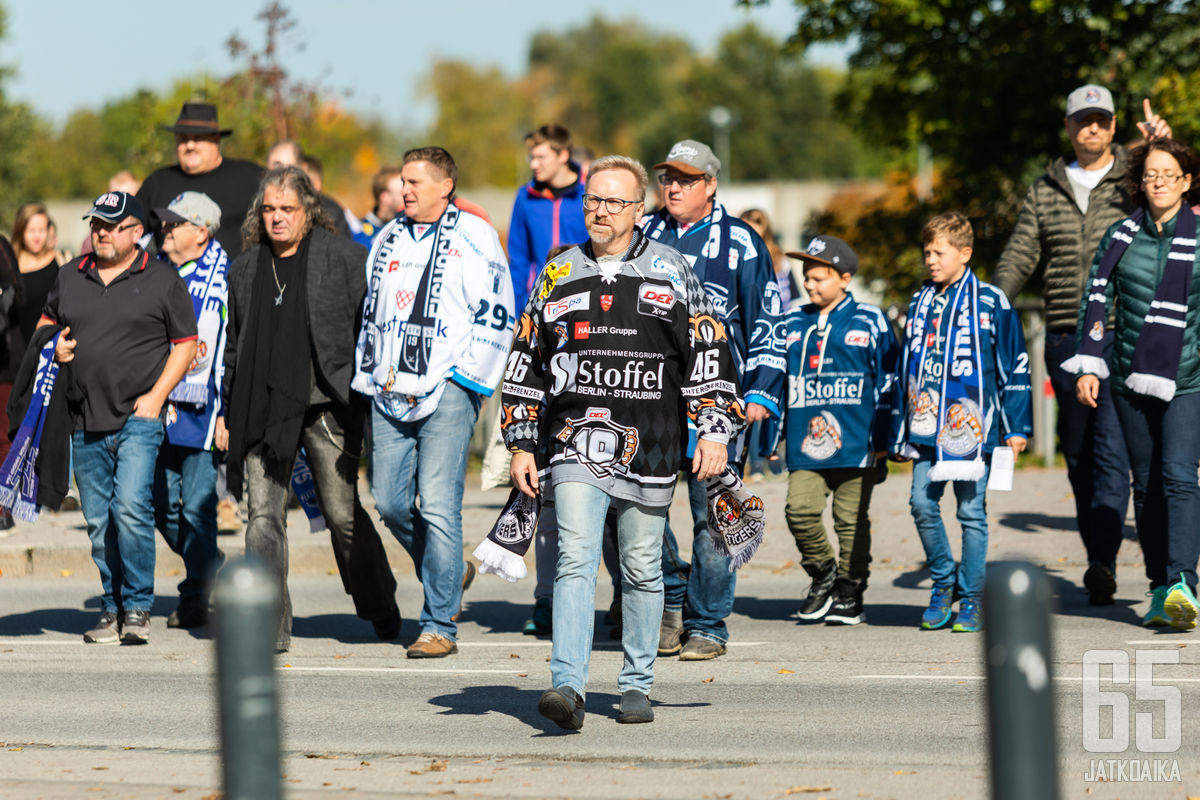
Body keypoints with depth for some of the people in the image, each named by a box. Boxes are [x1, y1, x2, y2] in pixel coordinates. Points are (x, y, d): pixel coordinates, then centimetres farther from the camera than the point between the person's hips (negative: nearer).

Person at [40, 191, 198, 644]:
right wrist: (55, 346, 3)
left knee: (131, 509, -16)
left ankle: (138, 609, -7)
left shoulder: (162, 280, 1)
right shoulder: (70, 277, 12)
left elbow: (185, 344, 2)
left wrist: (156, 396, -8)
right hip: (86, 422, 4)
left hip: (138, 418, -4)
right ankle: (113, 611, 16)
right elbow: (47, 321, 26)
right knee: (98, 521, 6)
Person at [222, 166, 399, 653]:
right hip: (263, 409, 4)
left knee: (342, 514, 2)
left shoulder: (343, 257, 1)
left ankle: (381, 612, 23)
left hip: (327, 406, -4)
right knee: (263, 515, -6)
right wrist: (227, 412, 18)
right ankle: (271, 628, -6)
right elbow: (235, 345, 22)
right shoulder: (245, 270, 15)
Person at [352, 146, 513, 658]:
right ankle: (450, 574, 29)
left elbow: (496, 318, -5)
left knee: (438, 507, -10)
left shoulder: (474, 238, -2)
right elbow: (369, 312, 25)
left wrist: (464, 379, -9)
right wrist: (370, 374, 16)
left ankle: (440, 626, -4)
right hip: (390, 392, 6)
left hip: (447, 391, -6)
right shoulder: (388, 239, 17)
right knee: (389, 500, 3)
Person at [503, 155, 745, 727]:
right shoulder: (559, 275, 10)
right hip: (574, 442, 0)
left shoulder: (671, 272, 5)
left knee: (642, 569, 7)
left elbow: (708, 353, 4)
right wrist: (520, 445, 10)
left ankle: (637, 686, 20)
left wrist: (714, 431, -4)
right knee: (576, 559, -13)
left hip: (649, 449, 0)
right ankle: (567, 687, -21)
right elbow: (526, 363, 14)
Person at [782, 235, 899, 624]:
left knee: (851, 519, 2)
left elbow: (886, 382, 3)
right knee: (799, 510, -10)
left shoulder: (869, 322, 2)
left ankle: (850, 595, 12)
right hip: (804, 446, 3)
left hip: (855, 443, -3)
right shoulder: (792, 323, 12)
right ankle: (822, 574, 12)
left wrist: (882, 439, -1)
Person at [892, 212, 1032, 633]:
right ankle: (943, 582, 17)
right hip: (926, 428, 4)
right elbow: (905, 370, 19)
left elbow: (1014, 367, 1)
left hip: (972, 425, -4)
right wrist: (900, 433, 18)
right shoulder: (920, 303, 13)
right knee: (922, 503, -3)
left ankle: (971, 600, 9)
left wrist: (1016, 426, -2)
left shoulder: (991, 303, -2)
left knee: (971, 511, 0)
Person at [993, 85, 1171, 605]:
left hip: (1123, 336, -4)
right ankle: (1096, 552, 20)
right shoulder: (1045, 192, 14)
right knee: (1079, 455, 9)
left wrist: (1164, 144, -23)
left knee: (1113, 447, -14)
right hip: (1065, 339, 4)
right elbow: (1020, 256, 13)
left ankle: (1102, 561, -22)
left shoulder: (1134, 181, 5)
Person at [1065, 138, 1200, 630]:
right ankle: (1161, 590, 13)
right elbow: (1096, 299, 9)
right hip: (1130, 377, 3)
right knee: (1146, 483, 7)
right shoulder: (1121, 236, 7)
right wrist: (1088, 366, 3)